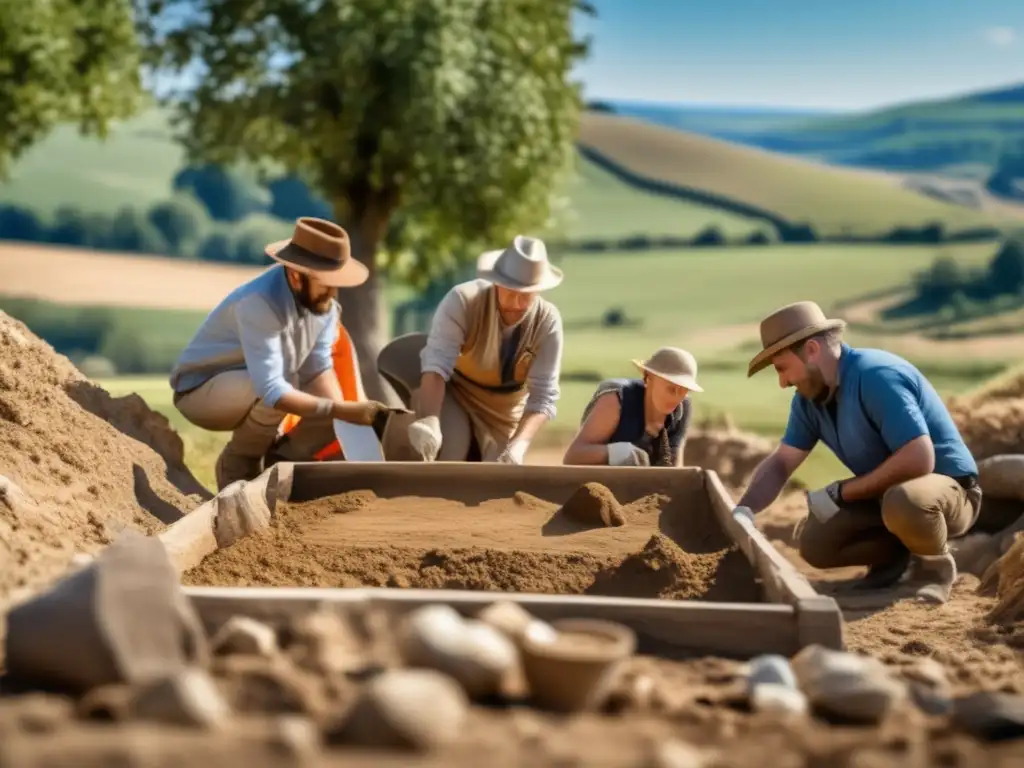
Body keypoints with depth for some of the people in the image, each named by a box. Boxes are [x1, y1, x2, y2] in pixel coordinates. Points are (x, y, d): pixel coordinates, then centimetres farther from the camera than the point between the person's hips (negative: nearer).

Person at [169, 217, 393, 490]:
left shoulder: (322, 299, -13)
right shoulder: (259, 303, -35)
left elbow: (318, 368, -13)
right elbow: (271, 390, -42)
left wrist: (345, 414, -29)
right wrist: (341, 411, -44)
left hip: (257, 394, 7)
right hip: (201, 391, -7)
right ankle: (238, 464, -11)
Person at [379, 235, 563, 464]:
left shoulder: (547, 321, -22)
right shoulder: (462, 300, -28)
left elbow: (543, 395, -22)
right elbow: (436, 365, -39)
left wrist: (519, 445, -40)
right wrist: (429, 421, -56)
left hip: (503, 411, 3)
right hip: (451, 394, -2)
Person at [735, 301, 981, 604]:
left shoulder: (877, 376, -28)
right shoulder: (809, 398, -2)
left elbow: (919, 460, -34)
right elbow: (780, 463, 4)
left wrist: (841, 492, -25)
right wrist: (744, 509, -16)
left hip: (948, 487, -8)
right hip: (885, 493, 8)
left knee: (902, 501, -40)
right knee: (815, 544, -11)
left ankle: (935, 564, -9)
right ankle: (896, 554, 13)